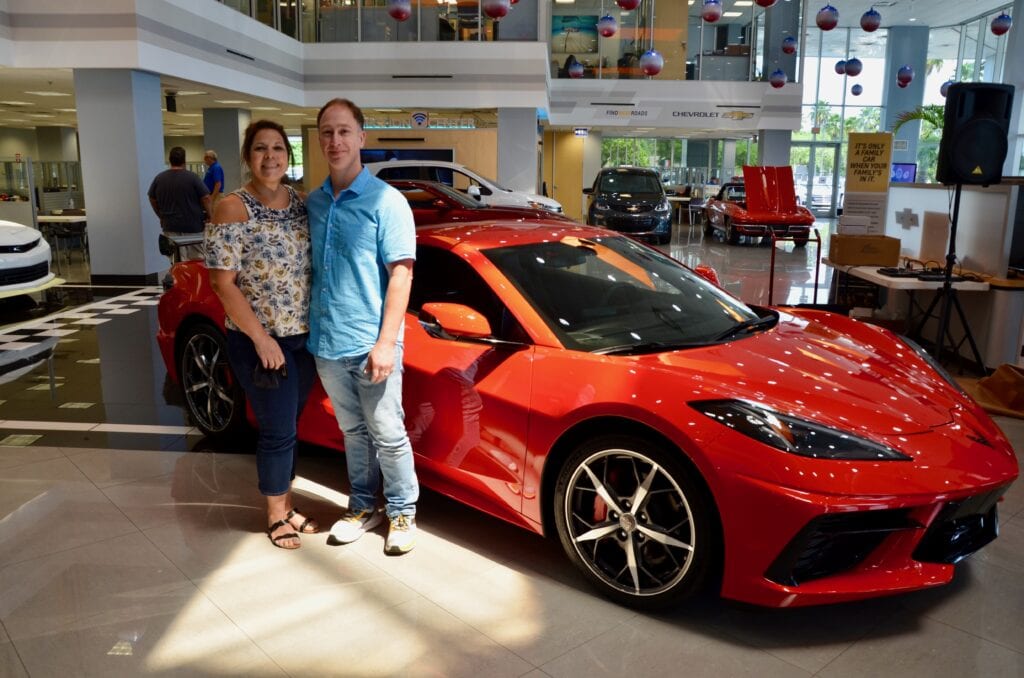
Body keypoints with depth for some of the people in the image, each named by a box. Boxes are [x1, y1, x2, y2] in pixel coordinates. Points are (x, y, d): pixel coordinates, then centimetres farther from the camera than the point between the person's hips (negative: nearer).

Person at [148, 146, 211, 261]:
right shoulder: (192, 177, -9)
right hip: (193, 226, -3)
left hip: (170, 226, 3)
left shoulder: (159, 178, 3)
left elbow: (152, 200, 12)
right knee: (198, 260, 5)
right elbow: (205, 198, -10)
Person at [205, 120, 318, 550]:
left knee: (288, 426, 16)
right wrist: (261, 338, -16)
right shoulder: (233, 209, -13)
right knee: (279, 430, 2)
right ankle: (275, 515, 22)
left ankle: (287, 505, 33)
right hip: (259, 343, -5)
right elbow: (222, 282, -15)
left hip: (304, 337, 6)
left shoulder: (300, 203, 5)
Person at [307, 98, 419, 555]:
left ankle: (402, 512, 23)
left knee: (388, 435, 6)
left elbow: (400, 275, -12)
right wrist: (309, 329, 7)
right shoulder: (313, 203, 9)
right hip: (327, 344, 5)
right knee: (353, 431, 18)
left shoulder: (386, 201, -8)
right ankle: (363, 506, 34)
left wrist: (385, 343, -18)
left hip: (370, 346, -5)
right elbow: (308, 271, 15)